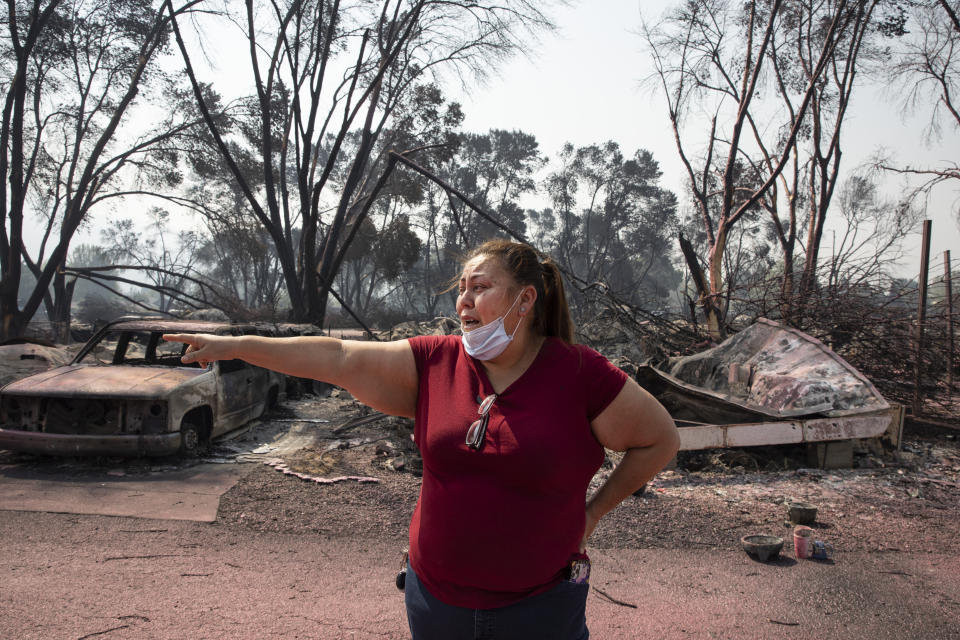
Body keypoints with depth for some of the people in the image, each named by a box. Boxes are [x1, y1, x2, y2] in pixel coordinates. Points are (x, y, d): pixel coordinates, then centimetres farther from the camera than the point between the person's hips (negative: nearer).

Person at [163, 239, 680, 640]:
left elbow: (660, 441, -1)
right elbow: (336, 357, -3)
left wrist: (593, 512, 0)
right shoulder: (435, 363, -3)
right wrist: (234, 346, -5)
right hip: (435, 599, 4)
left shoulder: (581, 375, -12)